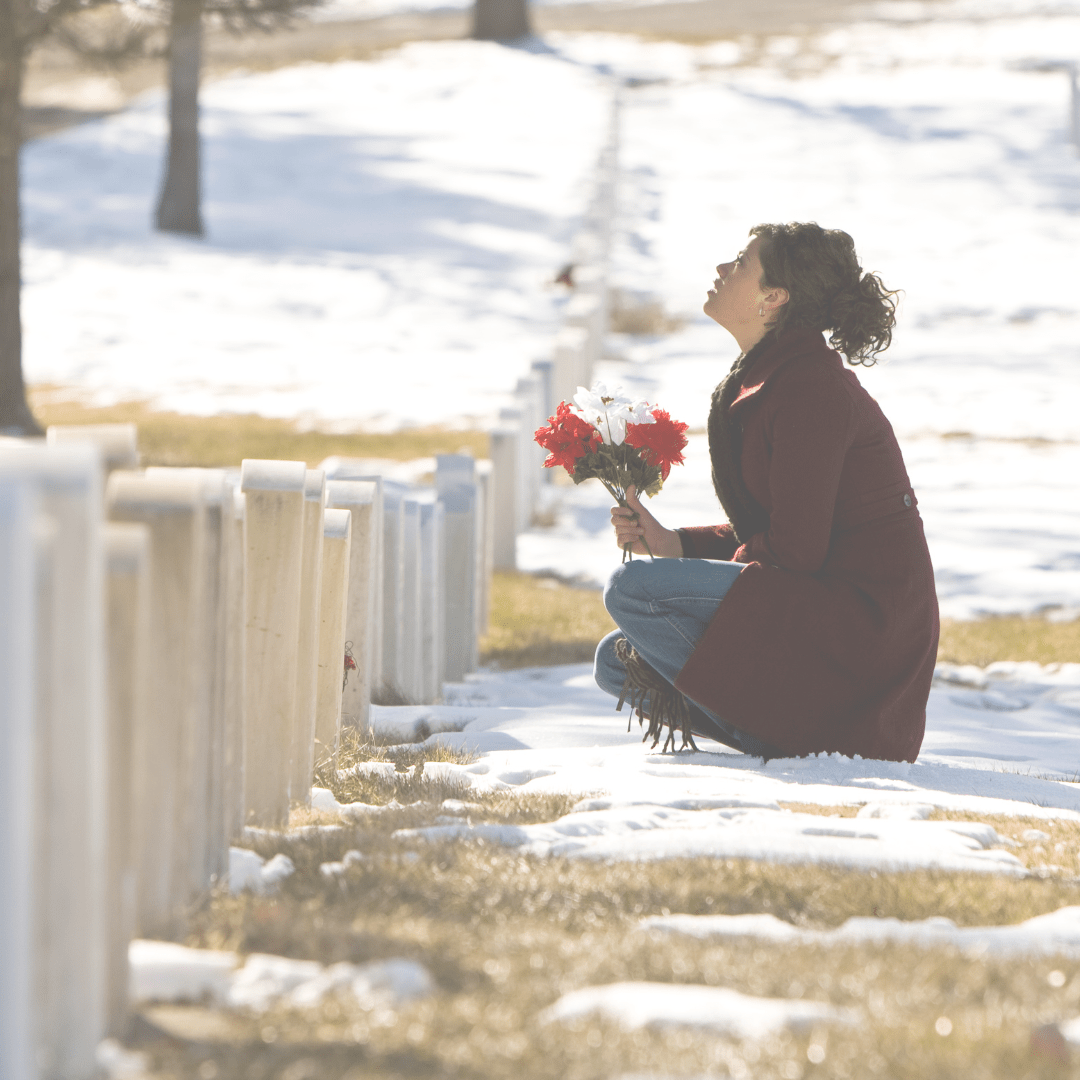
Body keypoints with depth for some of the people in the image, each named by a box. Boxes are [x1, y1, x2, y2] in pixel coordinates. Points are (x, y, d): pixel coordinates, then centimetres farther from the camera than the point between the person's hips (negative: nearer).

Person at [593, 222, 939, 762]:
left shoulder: (810, 386, -18)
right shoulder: (761, 379, 14)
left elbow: (794, 549, -20)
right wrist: (673, 543, 2)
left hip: (859, 625, -10)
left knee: (631, 590, -21)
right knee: (617, 660, 10)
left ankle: (782, 737, -10)